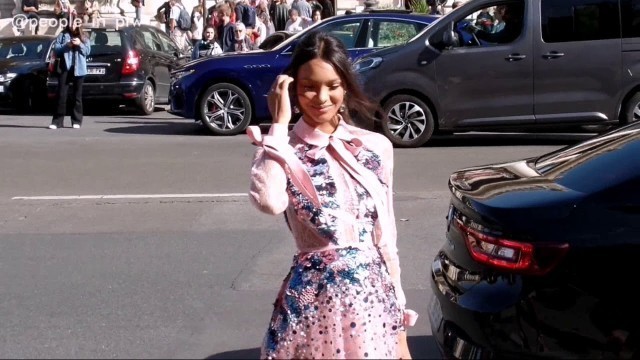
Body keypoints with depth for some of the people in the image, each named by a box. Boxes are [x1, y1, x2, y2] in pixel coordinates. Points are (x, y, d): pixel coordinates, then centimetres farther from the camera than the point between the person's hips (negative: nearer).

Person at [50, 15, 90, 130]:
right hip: (65, 68, -1)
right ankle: (57, 121, -3)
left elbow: (87, 51, 5)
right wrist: (67, 45, -14)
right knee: (61, 94, -5)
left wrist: (80, 44, -11)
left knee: (77, 95, 4)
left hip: (78, 69, 1)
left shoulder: (84, 37, 14)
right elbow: (56, 50, 1)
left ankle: (76, 121, 8)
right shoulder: (62, 35, 9)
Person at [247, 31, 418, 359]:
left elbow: (386, 240, 7)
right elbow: (268, 202, -27)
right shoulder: (281, 149, -4)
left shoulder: (376, 147, 3)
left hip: (373, 298, 2)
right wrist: (279, 125, -18)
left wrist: (399, 325, 8)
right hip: (311, 299, -2)